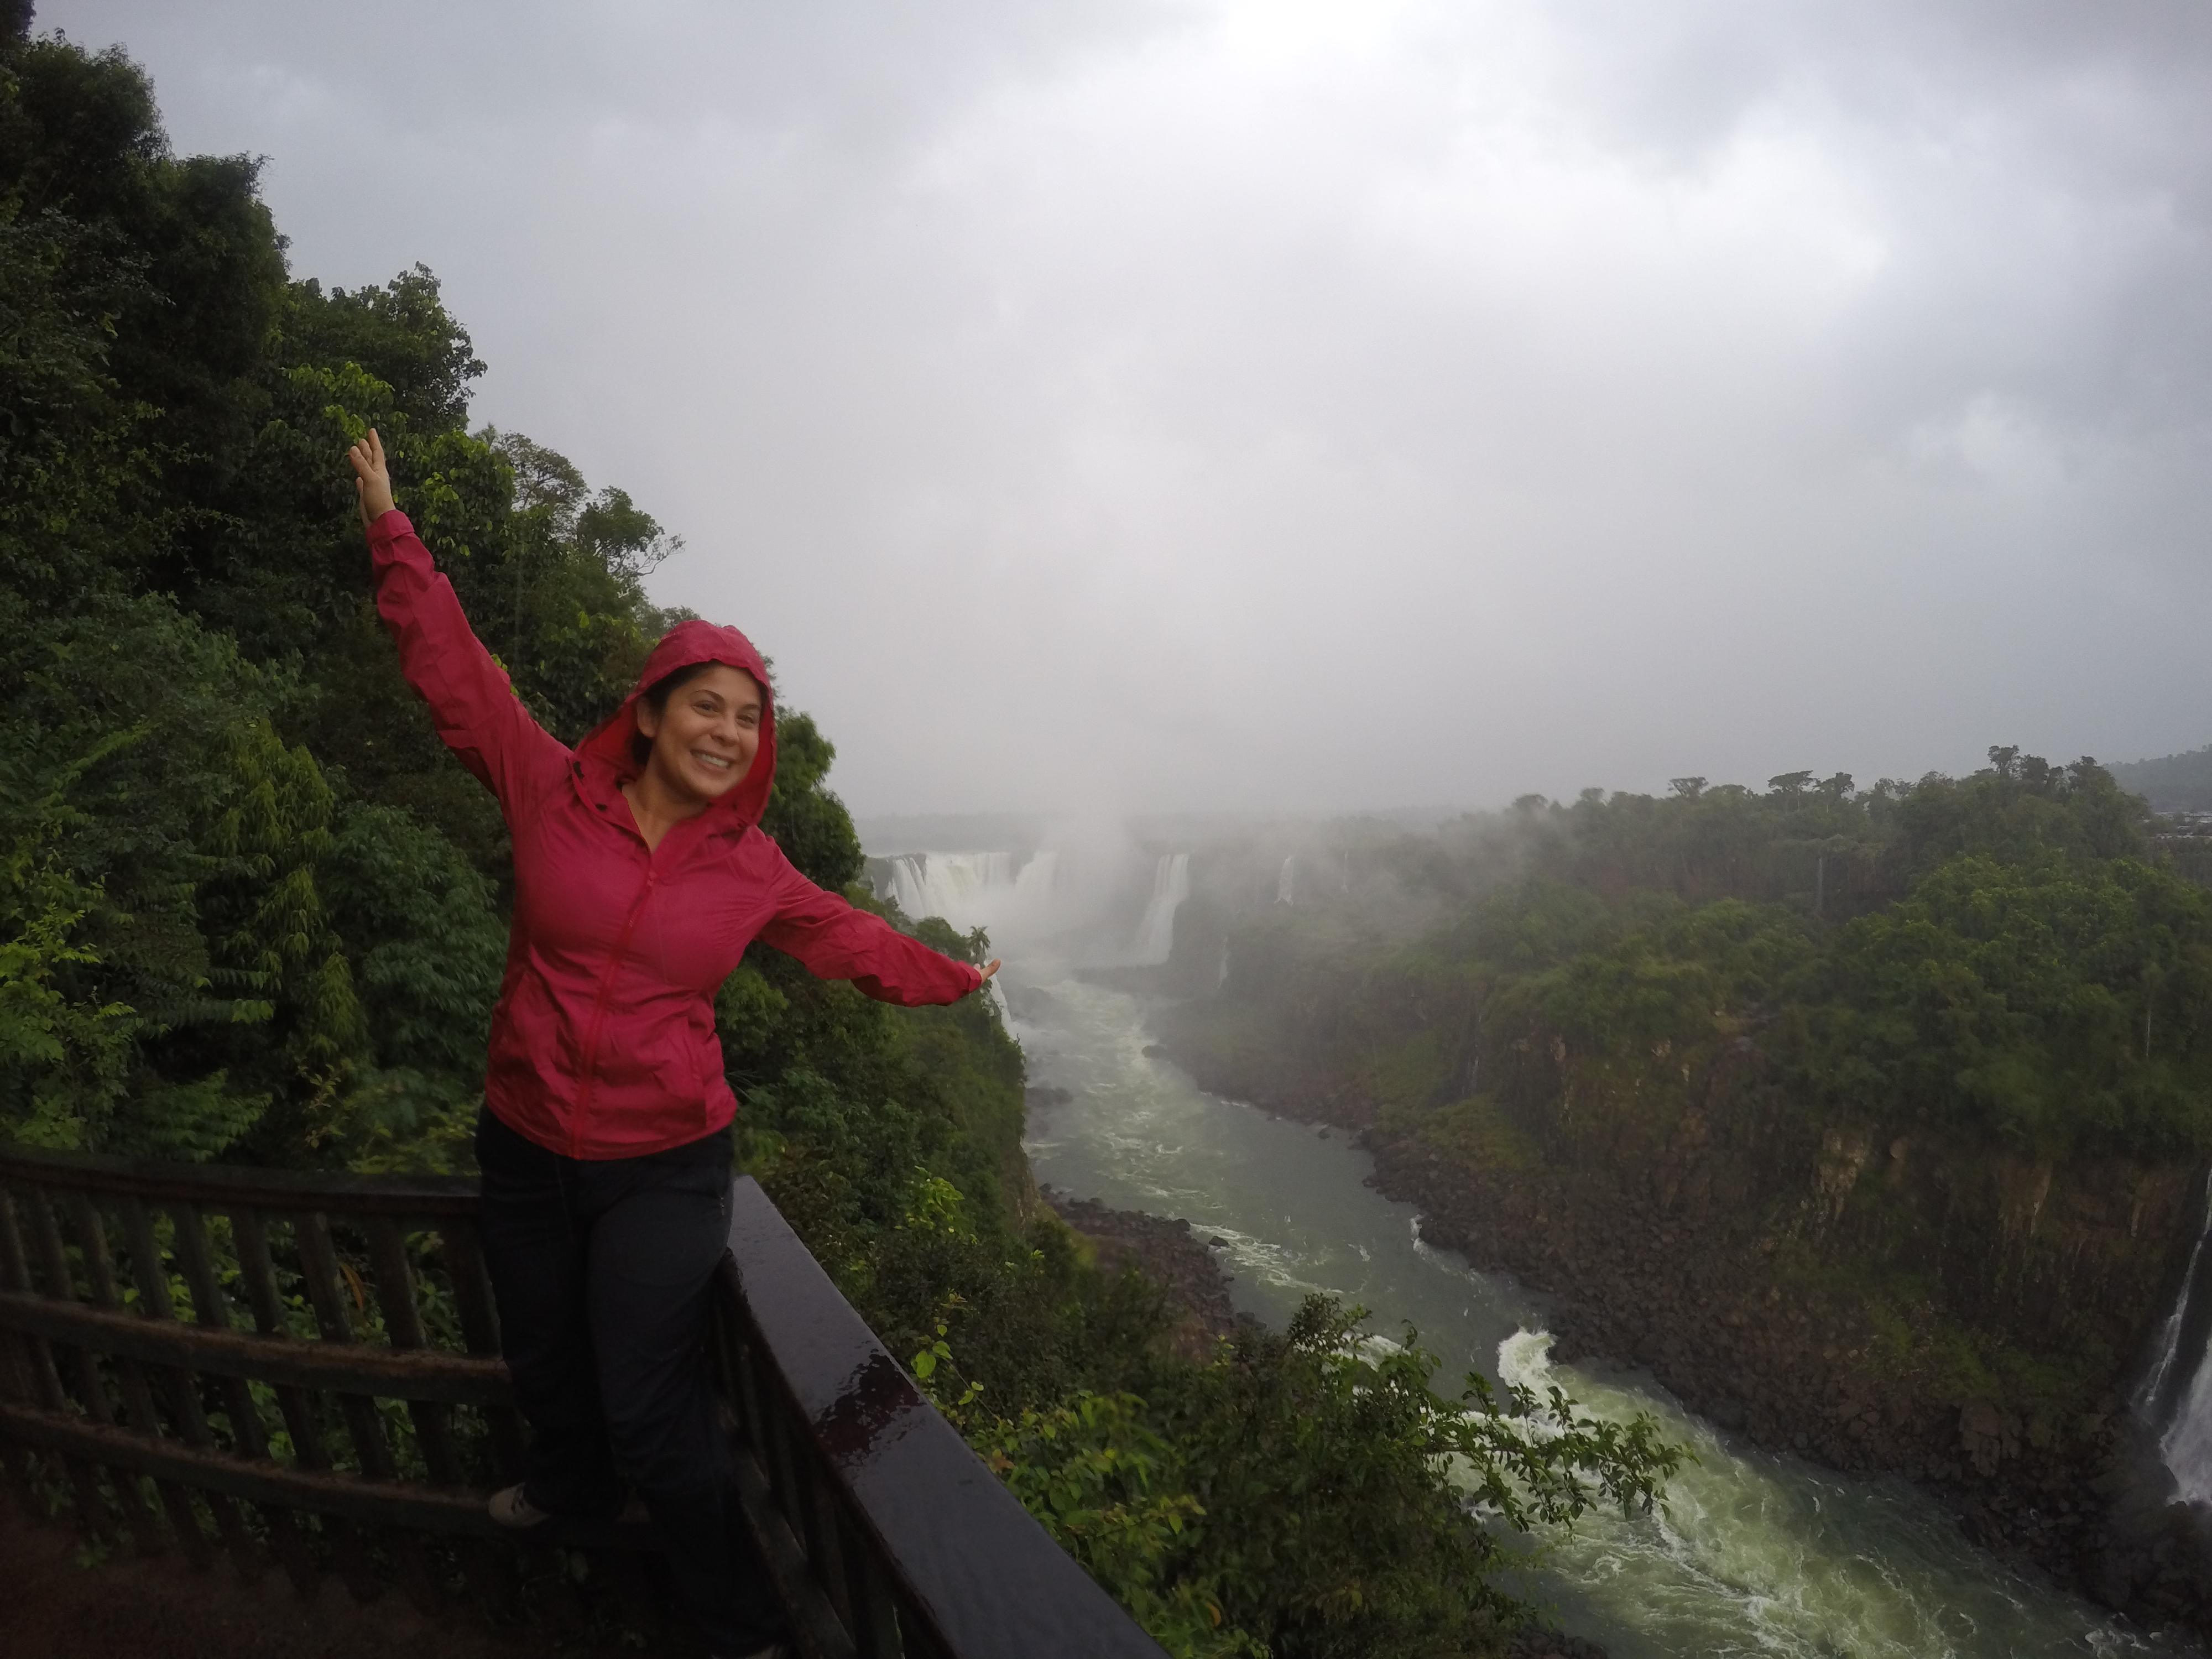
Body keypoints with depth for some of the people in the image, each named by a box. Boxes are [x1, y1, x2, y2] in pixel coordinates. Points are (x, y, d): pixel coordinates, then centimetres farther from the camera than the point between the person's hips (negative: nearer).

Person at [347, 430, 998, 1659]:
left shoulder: (751, 869, -5)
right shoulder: (552, 792, -7)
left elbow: (852, 939, 12)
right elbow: (454, 666, 1)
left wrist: (950, 980, 23)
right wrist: (393, 529, 5)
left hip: (665, 1168, -2)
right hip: (524, 1147, 2)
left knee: (652, 1415, -1)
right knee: (544, 1364, 25)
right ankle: (571, 1489, 59)